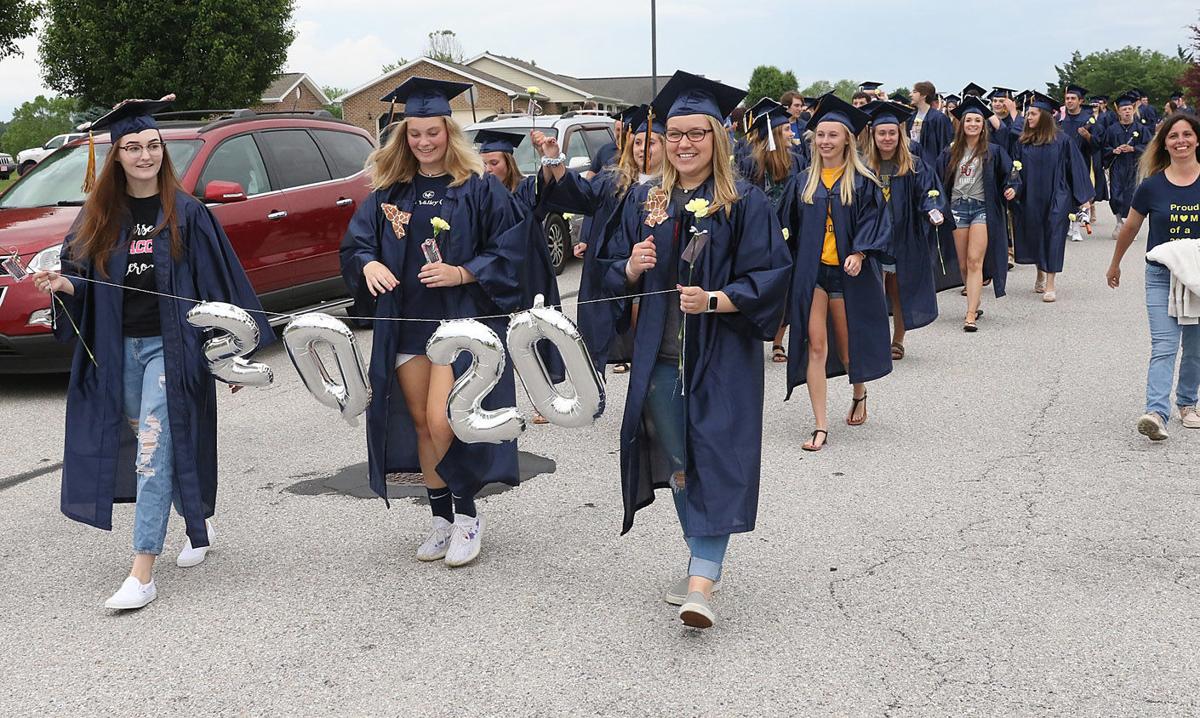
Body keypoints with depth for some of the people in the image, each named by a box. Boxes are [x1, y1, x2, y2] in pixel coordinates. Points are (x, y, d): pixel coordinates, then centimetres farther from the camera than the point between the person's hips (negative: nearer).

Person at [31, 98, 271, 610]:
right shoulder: (98, 217, 7)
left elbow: (221, 283, -3)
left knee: (153, 449, -11)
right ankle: (199, 525, 37)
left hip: (169, 345, -5)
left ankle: (142, 573, -10)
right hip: (117, 349, 5)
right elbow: (86, 281, 10)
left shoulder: (187, 214, -4)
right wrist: (64, 285, -13)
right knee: (149, 448, 15)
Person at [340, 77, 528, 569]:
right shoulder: (389, 191, 9)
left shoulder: (480, 188, -3)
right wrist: (368, 264, -13)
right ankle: (441, 518, 22)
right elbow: (355, 244, 9)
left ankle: (467, 515, 6)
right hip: (405, 323, 5)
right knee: (421, 424, 9)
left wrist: (462, 273, -17)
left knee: (441, 421, -13)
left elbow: (509, 251, -4)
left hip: (460, 320, -5)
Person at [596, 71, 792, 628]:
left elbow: (770, 276, -9)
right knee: (675, 460, 10)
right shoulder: (644, 201, 9)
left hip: (722, 354, -4)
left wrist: (713, 300, -22)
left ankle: (702, 580, -11)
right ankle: (704, 563, 25)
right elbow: (613, 273, 12)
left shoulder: (745, 203, -4)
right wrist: (632, 266, -11)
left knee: (715, 458, -9)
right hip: (659, 353, 5)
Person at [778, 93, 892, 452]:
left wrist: (860, 253, -21)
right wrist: (788, 265, 5)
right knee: (815, 345, -7)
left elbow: (875, 221, -5)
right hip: (810, 271, 2)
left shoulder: (862, 182, 0)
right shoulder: (803, 181, 8)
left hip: (847, 271, -2)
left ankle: (859, 393, 42)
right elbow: (788, 226, 12)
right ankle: (821, 426, -6)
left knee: (846, 344, 10)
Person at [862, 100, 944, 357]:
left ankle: (898, 341, 22)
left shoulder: (915, 168, -1)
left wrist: (933, 210, -27)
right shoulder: (864, 168, 3)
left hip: (904, 240, -1)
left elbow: (928, 193, -7)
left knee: (900, 292, 8)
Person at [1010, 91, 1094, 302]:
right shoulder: (1023, 141, 3)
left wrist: (1083, 197, -3)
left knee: (1052, 236, -4)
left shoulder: (1061, 140, -6)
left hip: (1055, 198, -4)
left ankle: (1050, 285, -2)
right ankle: (1040, 275, 33)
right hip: (1031, 198, 4)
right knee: (1034, 236, 12)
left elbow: (1076, 168, -2)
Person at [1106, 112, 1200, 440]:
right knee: (1163, 346, -12)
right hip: (1161, 275, -1)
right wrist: (1115, 264, 18)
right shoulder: (1152, 185, -5)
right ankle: (1157, 413, -22)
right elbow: (1130, 227, 9)